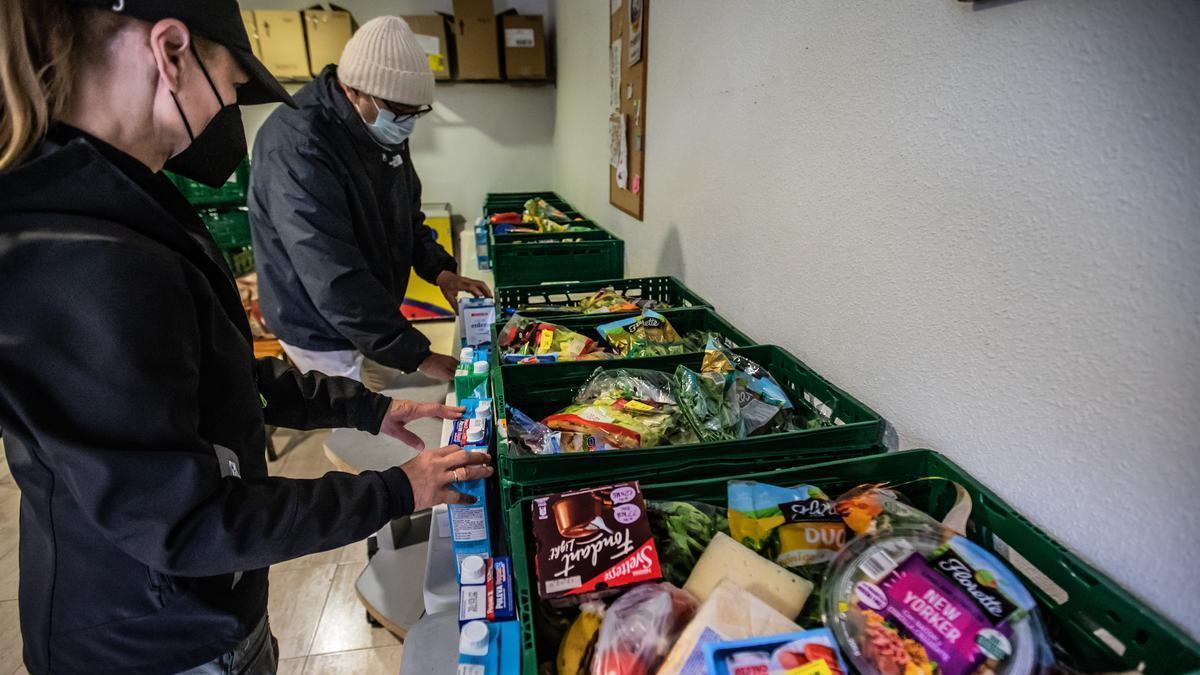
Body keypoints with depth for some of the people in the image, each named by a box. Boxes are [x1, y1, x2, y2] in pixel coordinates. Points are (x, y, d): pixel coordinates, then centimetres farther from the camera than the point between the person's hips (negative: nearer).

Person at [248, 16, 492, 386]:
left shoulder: (381, 128, 0)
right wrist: (416, 355, -28)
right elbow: (335, 279, -31)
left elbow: (406, 214, 13)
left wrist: (440, 270, -5)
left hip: (373, 315, 8)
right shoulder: (298, 147, -28)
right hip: (326, 332, -8)